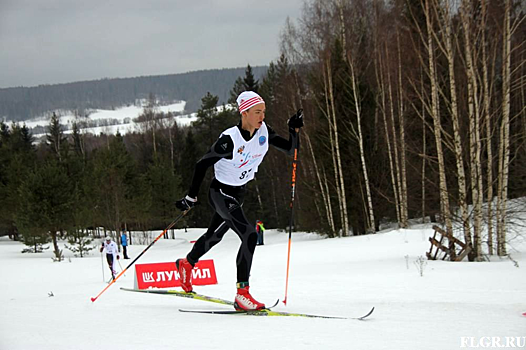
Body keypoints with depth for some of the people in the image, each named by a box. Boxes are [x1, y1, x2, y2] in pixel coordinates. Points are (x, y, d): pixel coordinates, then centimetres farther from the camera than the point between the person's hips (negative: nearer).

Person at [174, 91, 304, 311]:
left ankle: (187, 264, 54)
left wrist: (294, 131, -20)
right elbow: (202, 164, -18)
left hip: (238, 194, 8)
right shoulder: (230, 140, -27)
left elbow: (289, 149, 0)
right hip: (220, 193, -8)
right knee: (250, 236, -23)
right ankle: (242, 294, -21)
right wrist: (191, 197, -15)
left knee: (215, 235, 27)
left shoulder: (263, 132, -8)